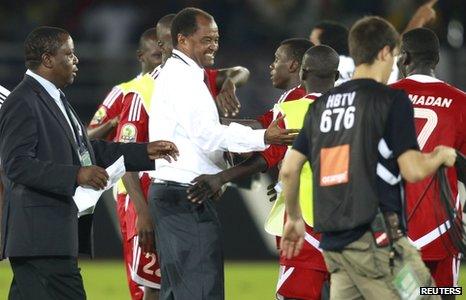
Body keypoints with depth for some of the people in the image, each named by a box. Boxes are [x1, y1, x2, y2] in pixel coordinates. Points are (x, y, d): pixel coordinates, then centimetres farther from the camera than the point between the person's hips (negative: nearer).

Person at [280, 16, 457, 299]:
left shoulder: (321, 105, 14)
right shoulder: (392, 100, -5)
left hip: (333, 243, 7)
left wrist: (294, 218, 27)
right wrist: (442, 156, 9)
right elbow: (413, 170, -11)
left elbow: (289, 169, 13)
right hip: (377, 239, -7)